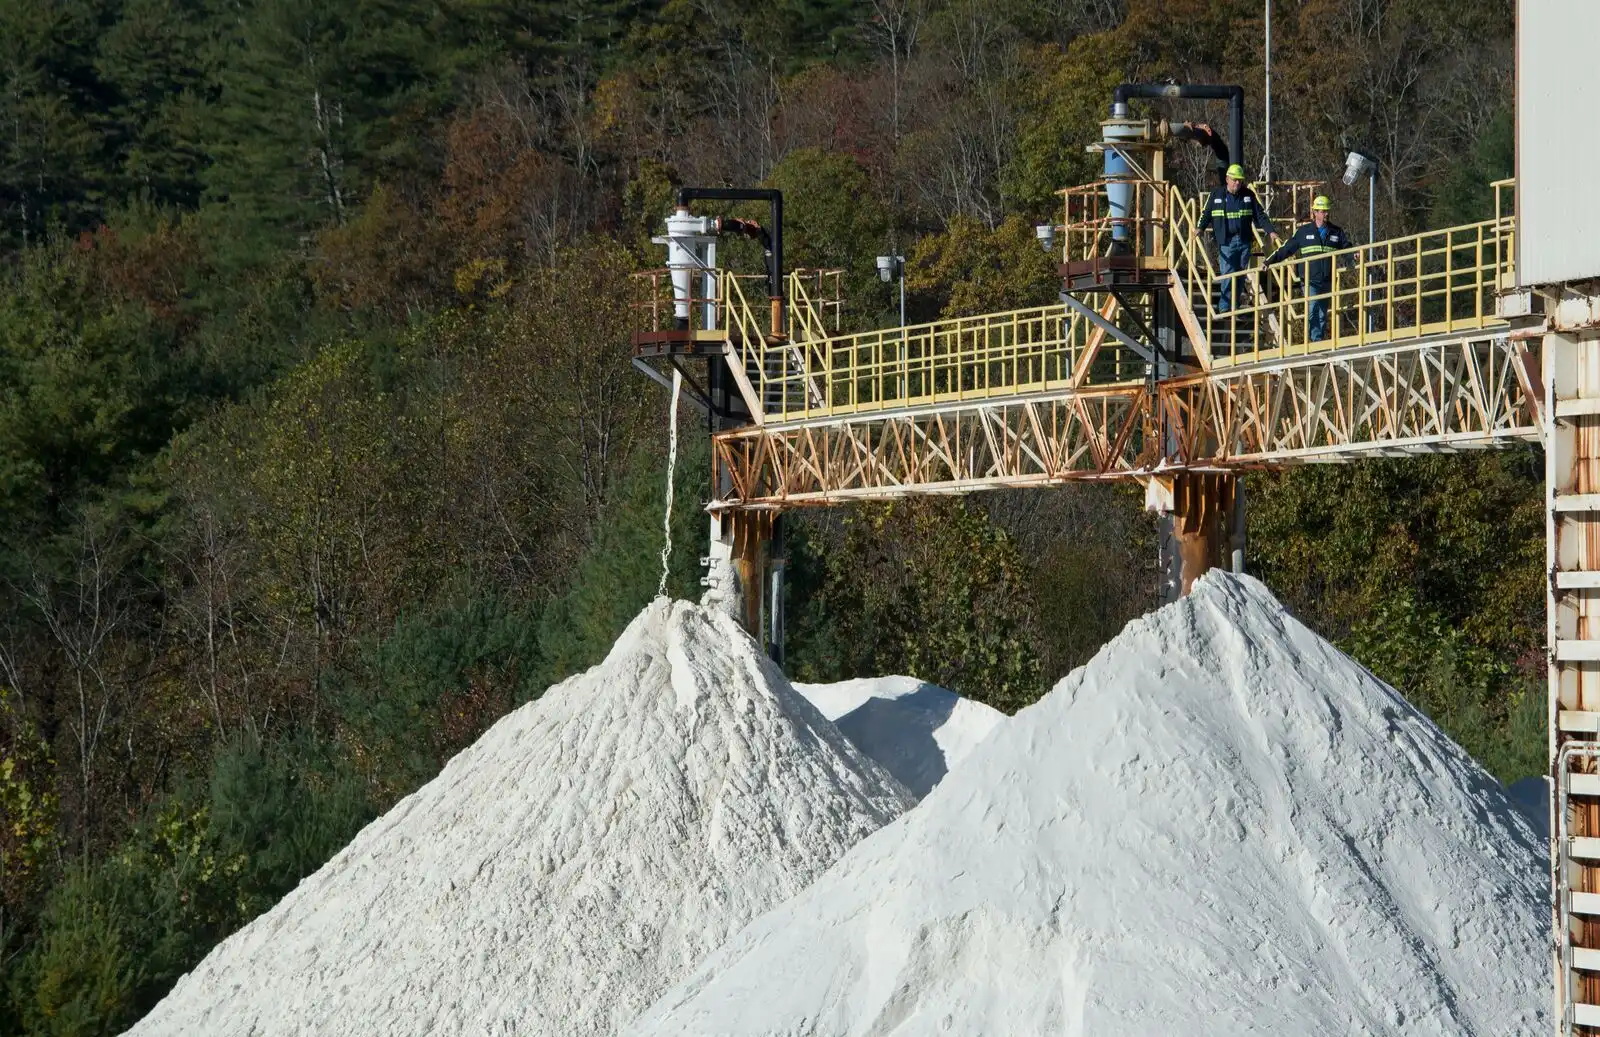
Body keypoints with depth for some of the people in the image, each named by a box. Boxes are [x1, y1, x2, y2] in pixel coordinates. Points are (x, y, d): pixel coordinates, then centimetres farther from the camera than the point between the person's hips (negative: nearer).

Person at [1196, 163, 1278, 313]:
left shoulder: (1248, 195, 9)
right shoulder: (1216, 195, 4)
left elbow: (1260, 215, 10)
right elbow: (1206, 214, 8)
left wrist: (1270, 231, 0)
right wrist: (1200, 228, -10)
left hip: (1244, 242, 3)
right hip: (1226, 242, -3)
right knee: (1228, 275, -12)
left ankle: (1235, 307, 14)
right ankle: (1224, 308, -10)